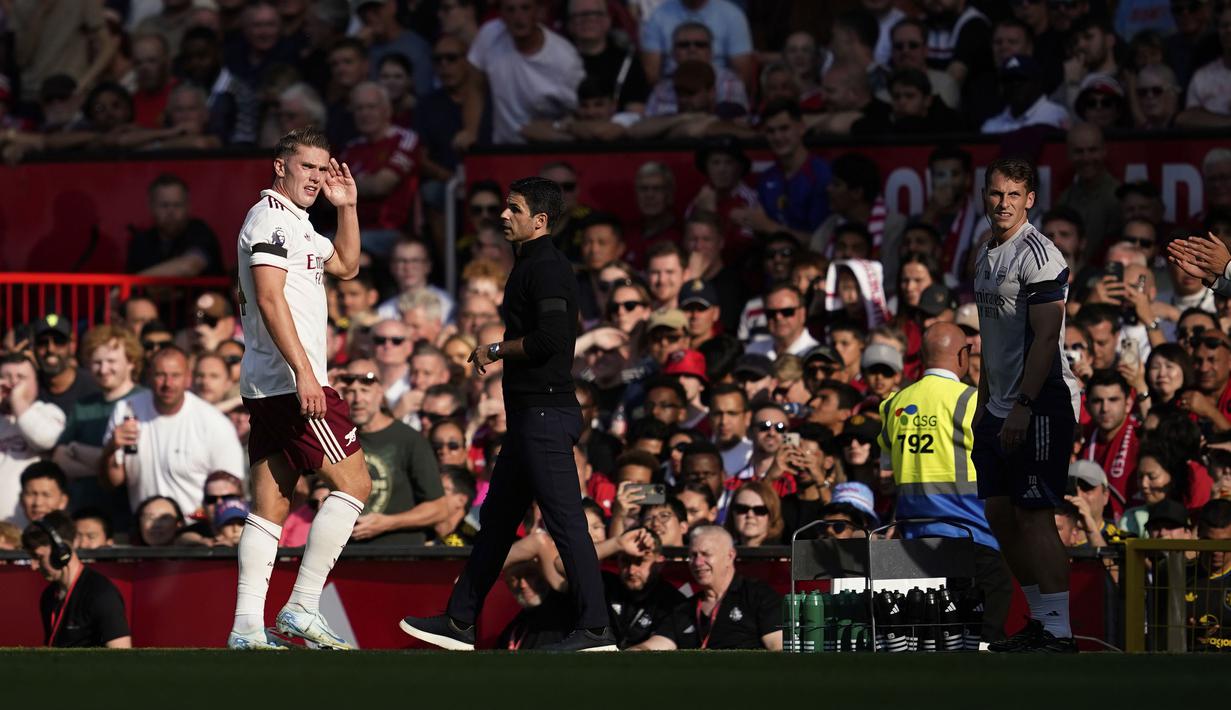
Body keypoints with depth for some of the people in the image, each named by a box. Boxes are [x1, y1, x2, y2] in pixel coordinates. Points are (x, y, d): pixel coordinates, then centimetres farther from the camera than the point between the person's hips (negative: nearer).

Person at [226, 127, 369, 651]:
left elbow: (345, 266, 35)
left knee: (271, 505, 6)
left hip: (268, 388, 10)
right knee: (353, 484, -8)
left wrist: (346, 207, 21)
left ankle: (247, 627, 2)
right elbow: (269, 298, -19)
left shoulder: (295, 224, 22)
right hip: (290, 379, -10)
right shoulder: (270, 217, -9)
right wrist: (303, 371, -25)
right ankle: (302, 608, -10)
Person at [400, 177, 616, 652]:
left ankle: (595, 629, -11)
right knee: (496, 519, 14)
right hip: (530, 415, 11)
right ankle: (459, 622, 20)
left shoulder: (546, 268, -12)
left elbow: (550, 338, -23)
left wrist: (496, 351, -10)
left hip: (545, 414, -11)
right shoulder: (533, 265, 20)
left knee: (564, 519, -11)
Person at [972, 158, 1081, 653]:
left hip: (1039, 405, -10)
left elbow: (1046, 336, -18)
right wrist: (984, 403, 22)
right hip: (1000, 408, 10)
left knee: (1034, 516, -11)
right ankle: (1040, 619, 17)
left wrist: (1023, 406, -22)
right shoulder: (986, 257, 16)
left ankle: (1059, 631, -11)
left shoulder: (1037, 254, -13)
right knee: (1000, 513, 10)